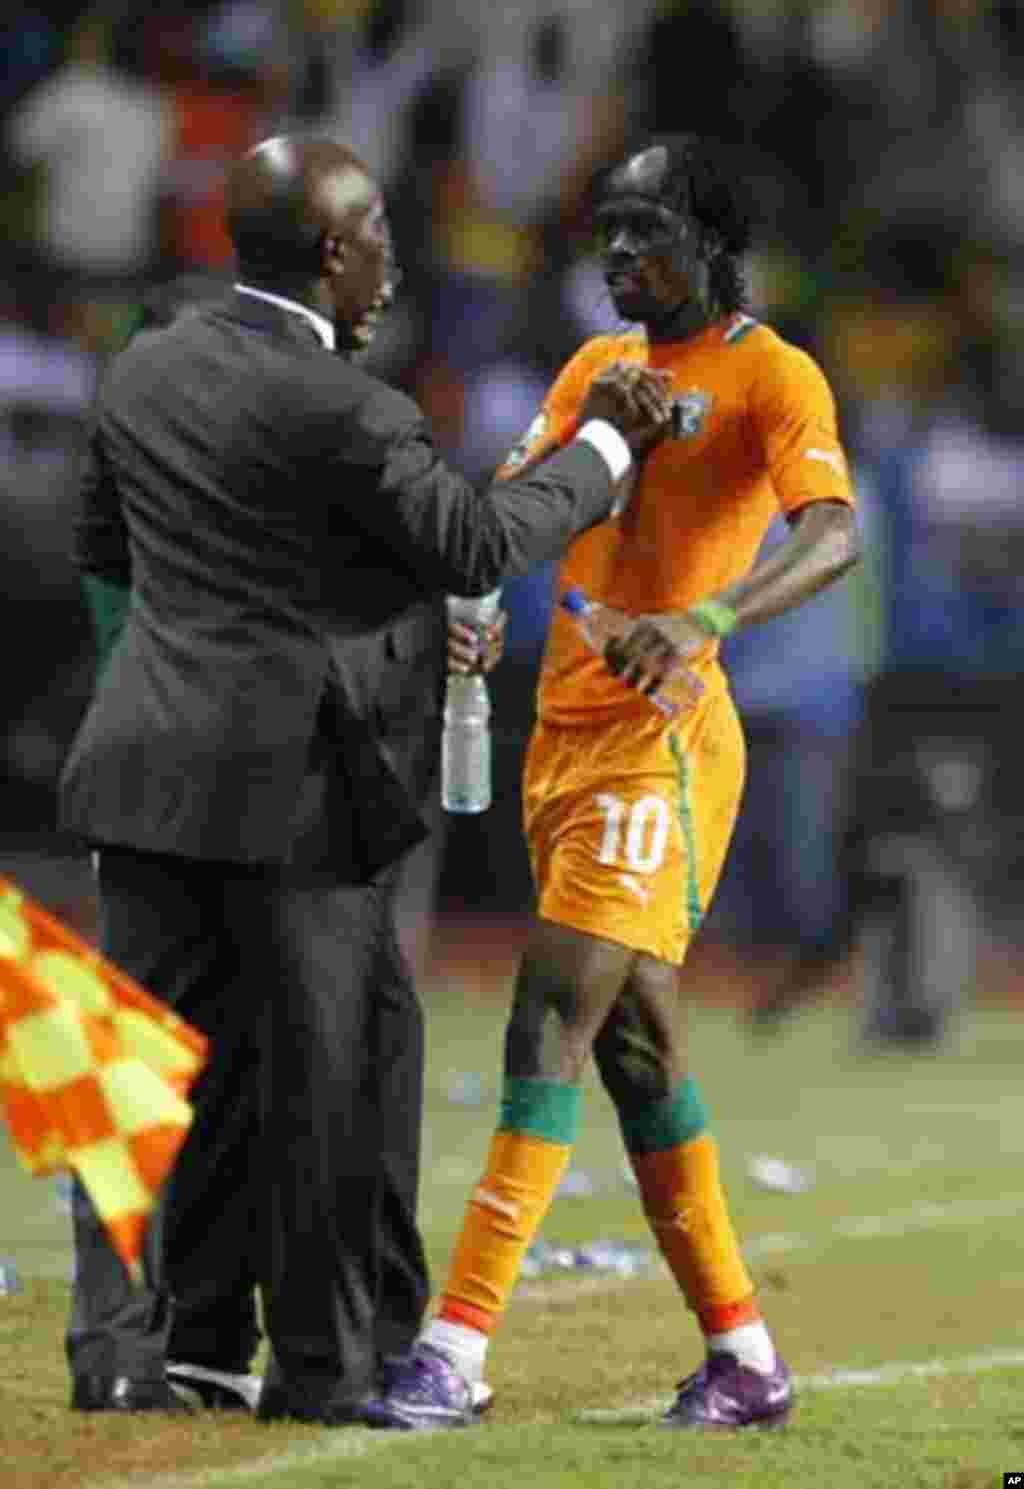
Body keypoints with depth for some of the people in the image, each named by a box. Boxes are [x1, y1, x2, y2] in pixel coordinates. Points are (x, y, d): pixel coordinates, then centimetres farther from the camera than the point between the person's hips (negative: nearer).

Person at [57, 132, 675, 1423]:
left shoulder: (146, 370, 8)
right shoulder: (341, 412, -16)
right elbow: (477, 546, -5)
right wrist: (605, 445, 6)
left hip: (145, 772, 7)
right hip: (294, 783, -7)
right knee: (330, 1066, 5)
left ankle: (124, 1344, 4)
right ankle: (328, 1357, 11)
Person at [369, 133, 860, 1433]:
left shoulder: (770, 376, -7)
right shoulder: (600, 366, 17)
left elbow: (833, 535, -22)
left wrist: (707, 618, -38)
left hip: (658, 741, -8)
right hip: (561, 730, 8)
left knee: (553, 1021, -15)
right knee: (633, 1043, 10)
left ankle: (454, 1353, -19)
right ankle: (743, 1358, 18)